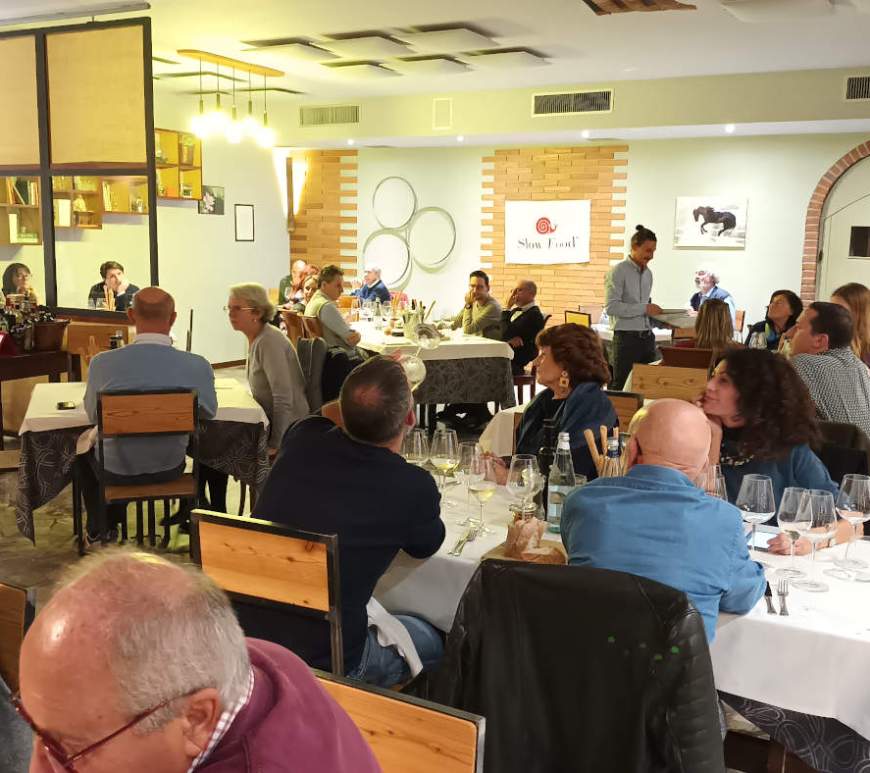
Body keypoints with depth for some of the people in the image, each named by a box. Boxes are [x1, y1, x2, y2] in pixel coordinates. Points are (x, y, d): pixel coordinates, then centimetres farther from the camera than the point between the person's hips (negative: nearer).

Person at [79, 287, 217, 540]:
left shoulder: (102, 363, -20)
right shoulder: (197, 365, -20)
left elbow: (93, 415, -2)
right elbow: (209, 413, -1)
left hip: (117, 471, -1)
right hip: (170, 468, 1)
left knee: (85, 455, 35)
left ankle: (99, 529, 52)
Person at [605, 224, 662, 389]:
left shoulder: (648, 273, 16)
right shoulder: (618, 272, -8)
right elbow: (611, 307, -18)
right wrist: (644, 309, -18)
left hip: (647, 337, 7)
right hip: (626, 337, -7)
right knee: (621, 387, -3)